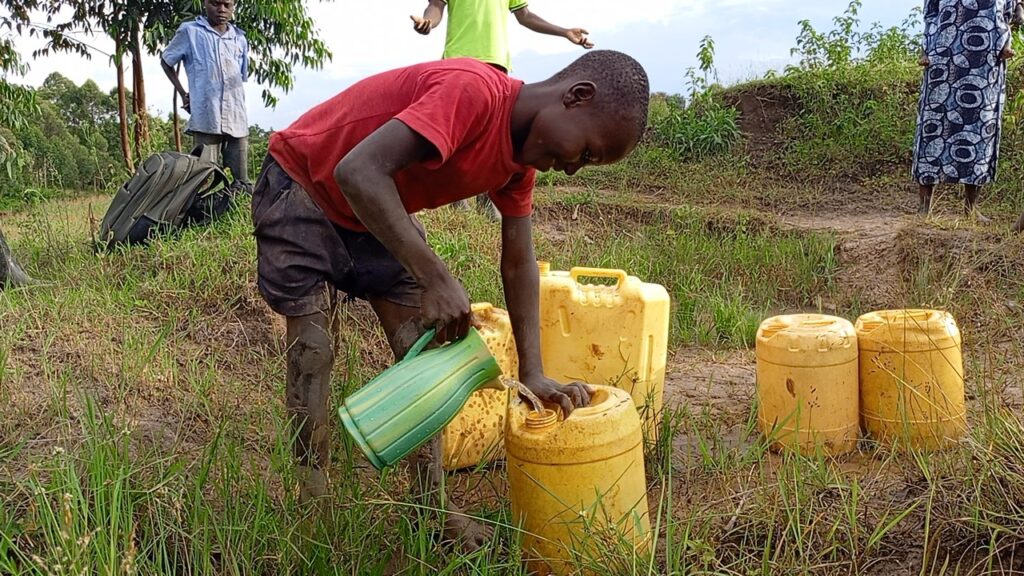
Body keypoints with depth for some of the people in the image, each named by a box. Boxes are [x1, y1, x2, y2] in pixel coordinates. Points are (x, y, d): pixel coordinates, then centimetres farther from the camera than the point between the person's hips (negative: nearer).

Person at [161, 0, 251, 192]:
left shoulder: (240, 39, 16)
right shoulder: (189, 31, 6)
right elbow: (166, 61, 17)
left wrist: (234, 98, 14)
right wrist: (183, 94, 12)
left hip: (237, 119, 4)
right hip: (205, 119, -3)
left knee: (241, 183, 1)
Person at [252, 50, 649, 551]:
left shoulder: (522, 154, -7)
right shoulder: (473, 91, -34)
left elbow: (519, 265, -2)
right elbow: (358, 172, -42)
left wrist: (533, 374, -8)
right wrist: (437, 279, -42)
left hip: (378, 212, 8)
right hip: (301, 185, -7)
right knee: (311, 352, -9)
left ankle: (433, 509, 8)